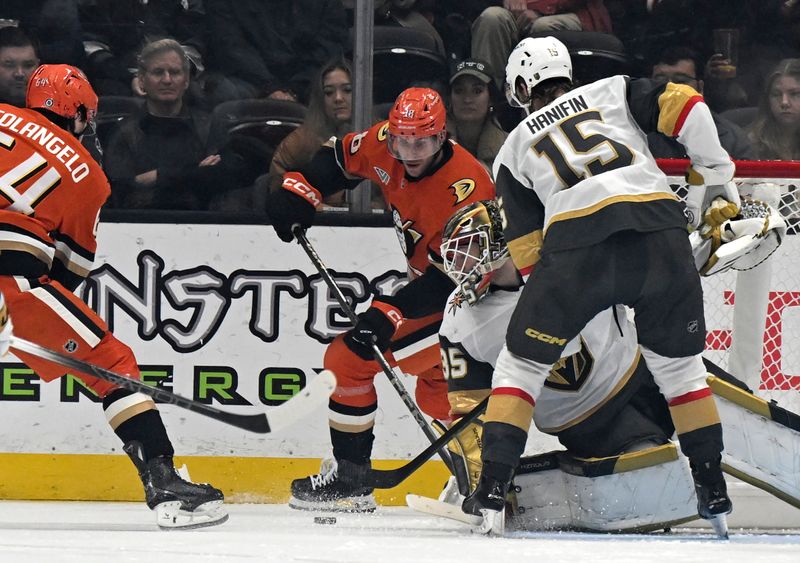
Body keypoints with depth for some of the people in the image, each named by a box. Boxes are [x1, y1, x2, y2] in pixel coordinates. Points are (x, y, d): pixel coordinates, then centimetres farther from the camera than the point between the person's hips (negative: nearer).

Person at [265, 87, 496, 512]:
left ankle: (350, 480, -5)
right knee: (435, 392, 20)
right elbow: (341, 156, 11)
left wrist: (391, 313, -36)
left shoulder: (465, 188, -31)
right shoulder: (383, 146, -10)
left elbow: (451, 279, -31)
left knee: (351, 360, -12)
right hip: (428, 279, 9)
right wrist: (299, 192, -3)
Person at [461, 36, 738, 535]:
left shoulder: (514, 149, 26)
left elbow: (529, 252, 19)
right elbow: (684, 105, 8)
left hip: (576, 241, -1)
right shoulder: (614, 92, 26)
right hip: (660, 228, 1)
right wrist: (716, 182, 15)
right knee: (679, 363, 20)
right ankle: (714, 494, 19)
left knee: (523, 362, 15)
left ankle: (492, 493, 6)